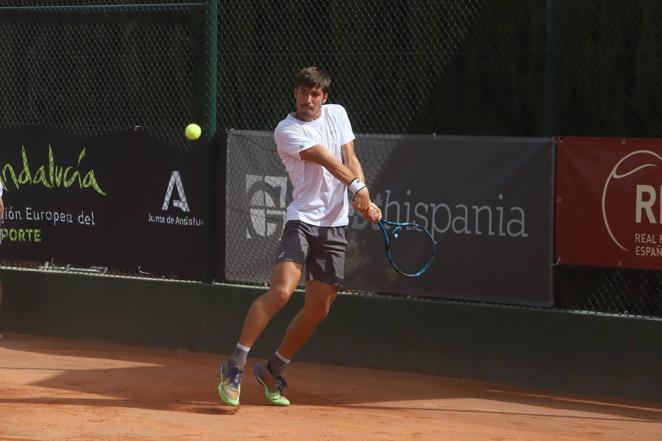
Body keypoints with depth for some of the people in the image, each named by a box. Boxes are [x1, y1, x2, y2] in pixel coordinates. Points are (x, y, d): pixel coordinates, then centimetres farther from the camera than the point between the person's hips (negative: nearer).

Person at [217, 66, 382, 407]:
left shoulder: (337, 114, 13)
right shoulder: (286, 131, -6)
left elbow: (350, 160, 10)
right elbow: (327, 161, -17)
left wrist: (364, 201, -3)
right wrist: (357, 185, -27)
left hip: (335, 224, 6)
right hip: (302, 220, -6)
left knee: (318, 309, 5)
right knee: (281, 291, -24)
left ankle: (272, 372, 21)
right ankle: (234, 367, -17)